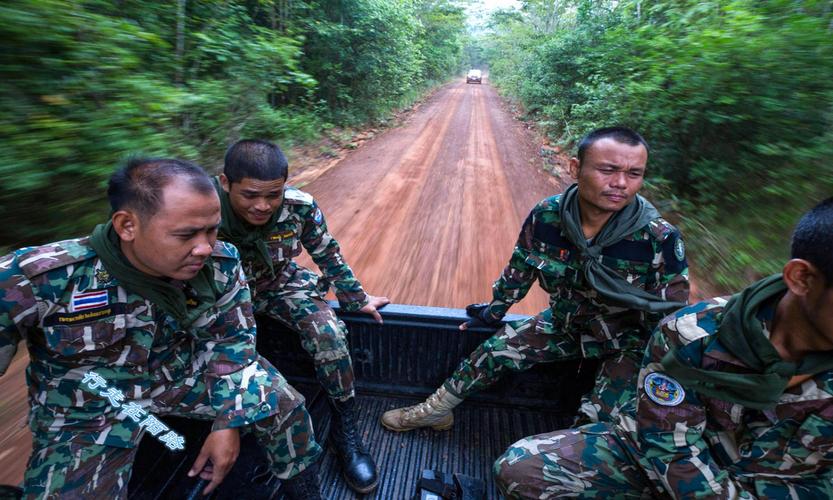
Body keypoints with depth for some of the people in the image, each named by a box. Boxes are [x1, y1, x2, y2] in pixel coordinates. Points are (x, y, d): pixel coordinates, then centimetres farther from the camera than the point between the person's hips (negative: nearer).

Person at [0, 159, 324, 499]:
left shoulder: (221, 263, -19)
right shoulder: (33, 279, -27)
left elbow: (231, 337, -8)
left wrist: (228, 420, -12)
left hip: (187, 372, 2)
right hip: (89, 411, -1)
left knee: (282, 403, -7)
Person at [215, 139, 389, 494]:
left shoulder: (300, 206, -23)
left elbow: (327, 253, -6)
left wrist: (357, 299, 1)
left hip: (280, 284, 1)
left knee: (327, 333, -23)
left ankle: (345, 427, -2)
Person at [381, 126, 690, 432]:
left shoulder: (660, 239, -26)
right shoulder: (546, 216, -20)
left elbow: (672, 315, -12)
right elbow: (519, 269, -2)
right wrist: (494, 311, 10)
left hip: (628, 343, -2)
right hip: (564, 323, 3)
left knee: (597, 420, -20)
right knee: (493, 351, -2)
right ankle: (434, 410, 17)